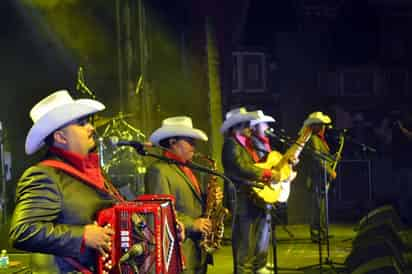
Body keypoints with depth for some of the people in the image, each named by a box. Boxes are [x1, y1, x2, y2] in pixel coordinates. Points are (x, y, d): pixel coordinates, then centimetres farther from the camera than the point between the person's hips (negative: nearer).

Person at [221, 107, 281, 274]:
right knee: (245, 240, -5)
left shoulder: (248, 144, 18)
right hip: (244, 198, -10)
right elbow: (243, 169, -25)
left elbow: (257, 166, 19)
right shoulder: (231, 144, -11)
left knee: (262, 235, 16)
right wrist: (269, 174, -22)